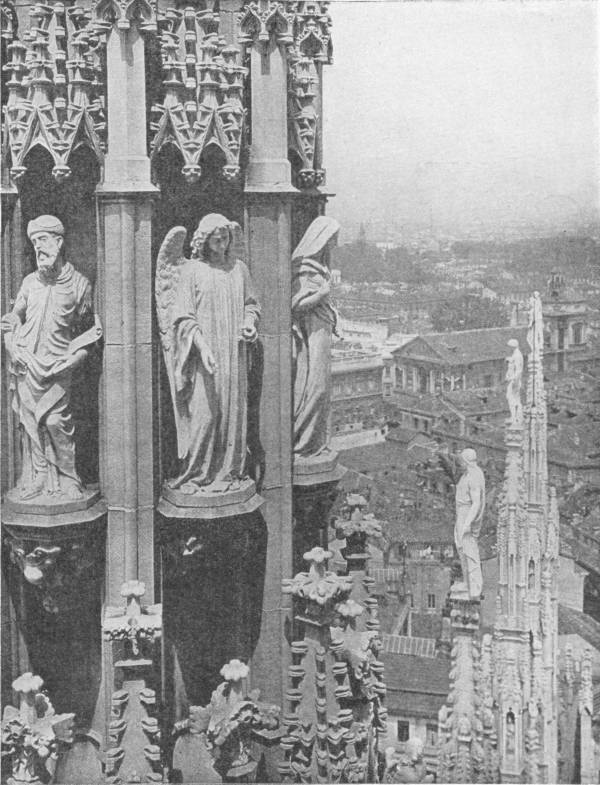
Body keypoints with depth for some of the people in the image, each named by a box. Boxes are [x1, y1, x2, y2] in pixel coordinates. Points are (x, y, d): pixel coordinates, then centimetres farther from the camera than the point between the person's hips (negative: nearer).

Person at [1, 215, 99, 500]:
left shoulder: (78, 283, 2)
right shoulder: (30, 282, 9)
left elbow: (88, 327, 9)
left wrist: (76, 355, -3)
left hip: (57, 368, -3)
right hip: (26, 366, 3)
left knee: (56, 421, -10)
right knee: (30, 423, 2)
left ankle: (67, 480, 3)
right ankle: (37, 479, 10)